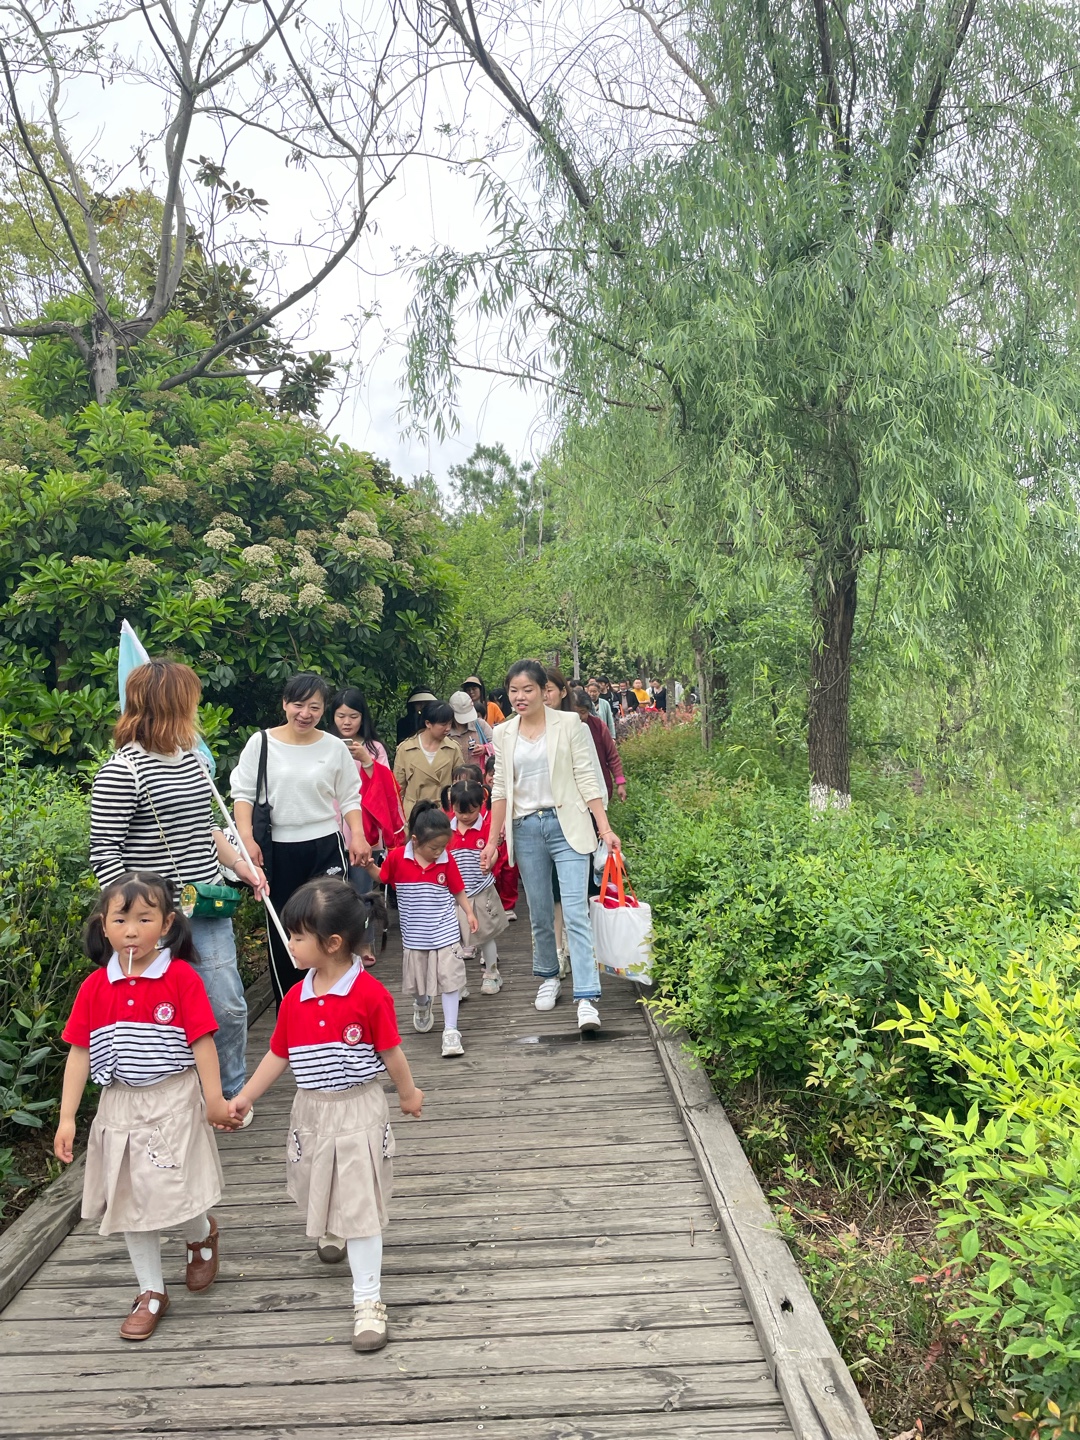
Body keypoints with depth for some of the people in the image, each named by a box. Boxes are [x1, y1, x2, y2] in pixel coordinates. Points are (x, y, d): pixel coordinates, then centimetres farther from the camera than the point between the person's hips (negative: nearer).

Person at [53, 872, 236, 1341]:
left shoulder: (182, 977, -12)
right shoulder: (94, 987, -1)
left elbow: (202, 1042, -11)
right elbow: (79, 1053, 1)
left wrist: (215, 1100, -11)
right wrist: (67, 1118, -1)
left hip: (172, 1104, -4)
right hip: (119, 1108, 4)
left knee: (169, 1196, -6)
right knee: (130, 1199, 11)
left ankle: (203, 1234, 29)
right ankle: (151, 1292, 27)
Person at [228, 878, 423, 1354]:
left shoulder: (370, 994, -20)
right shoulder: (295, 999, -4)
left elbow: (390, 1052, -9)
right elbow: (278, 1054, 5)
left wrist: (408, 1094, 2)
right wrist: (243, 1099, 5)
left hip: (359, 1112, -5)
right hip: (311, 1111, 5)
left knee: (360, 1204, -2)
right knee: (319, 1191, 22)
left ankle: (368, 1300, 8)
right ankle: (337, 1235, 55)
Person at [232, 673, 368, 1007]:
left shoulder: (334, 747, 3)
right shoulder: (261, 743, -1)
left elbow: (349, 798, 7)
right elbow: (244, 793, -1)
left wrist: (358, 835, -6)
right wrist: (247, 838, -12)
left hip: (326, 848, 0)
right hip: (277, 850, 0)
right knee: (281, 933, 8)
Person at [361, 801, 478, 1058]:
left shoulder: (446, 860, -9)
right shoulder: (398, 858, -11)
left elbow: (458, 890, 0)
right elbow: (382, 877, 6)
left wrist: (469, 913, -10)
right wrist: (369, 866, -13)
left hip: (445, 933, -1)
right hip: (415, 935, 1)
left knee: (449, 979, -3)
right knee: (419, 980, 16)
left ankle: (451, 1030, 2)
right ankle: (422, 1005, 49)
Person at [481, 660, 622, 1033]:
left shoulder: (568, 724, -1)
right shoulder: (504, 734, 7)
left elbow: (587, 778, -2)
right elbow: (500, 790, 11)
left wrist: (605, 828, -8)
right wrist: (492, 841, 9)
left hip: (566, 825, -3)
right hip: (526, 829, 3)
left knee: (575, 913, -11)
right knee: (539, 914, 11)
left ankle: (587, 998, -12)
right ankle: (548, 977, 32)